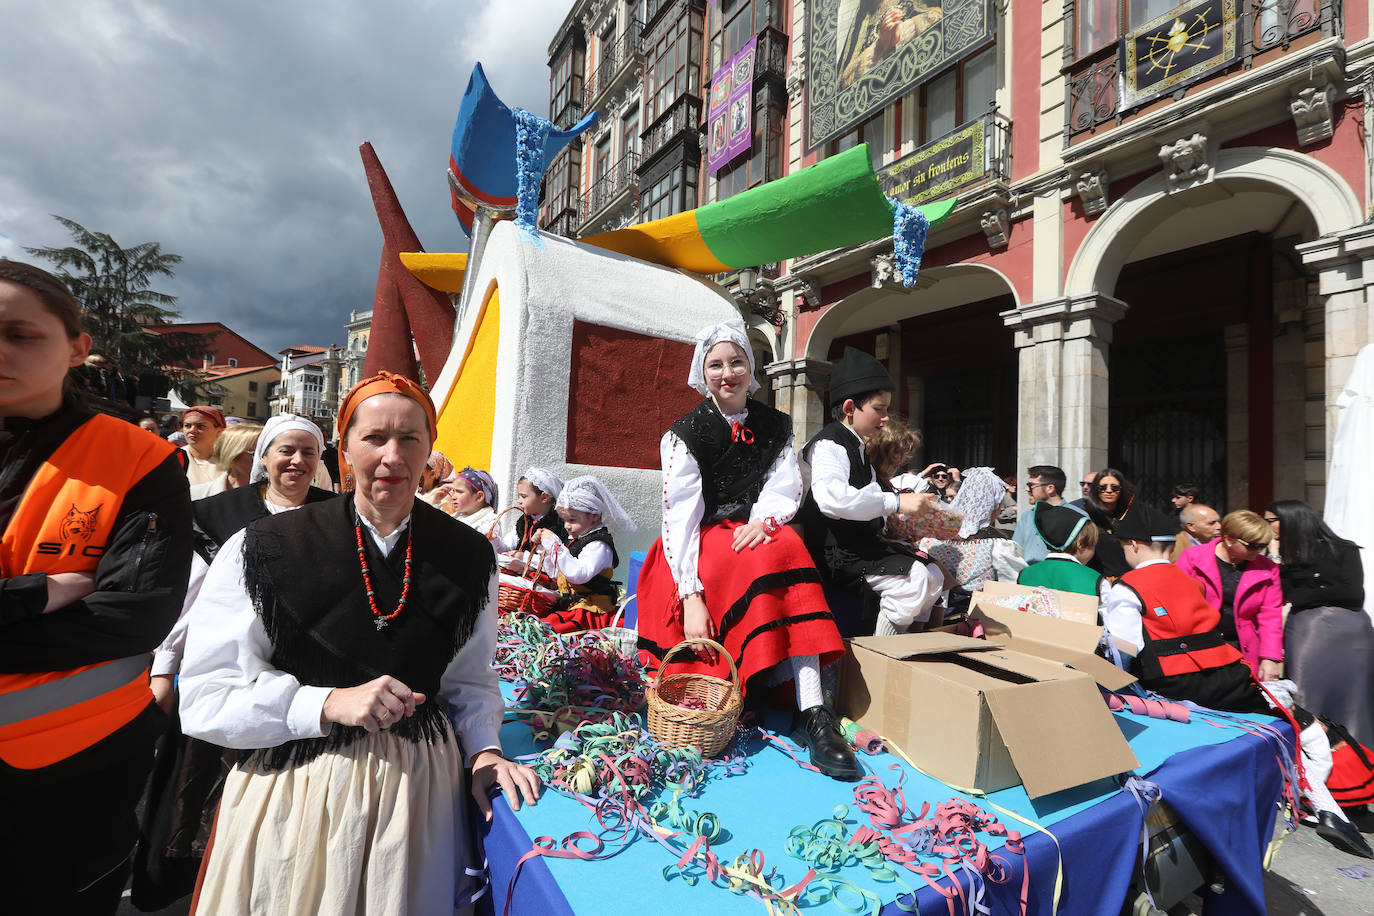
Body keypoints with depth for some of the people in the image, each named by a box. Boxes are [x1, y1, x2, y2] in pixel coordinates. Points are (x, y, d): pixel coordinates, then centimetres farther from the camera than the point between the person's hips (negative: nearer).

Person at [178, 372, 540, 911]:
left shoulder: (469, 556, -4)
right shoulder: (264, 550, -10)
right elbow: (204, 698, -9)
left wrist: (483, 749, -9)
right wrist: (331, 704, -21)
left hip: (416, 786, 2)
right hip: (294, 788, -2)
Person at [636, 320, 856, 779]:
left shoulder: (775, 426, 7)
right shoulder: (686, 434, -6)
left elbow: (786, 487, 3)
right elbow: (678, 517, -14)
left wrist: (762, 519, -20)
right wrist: (691, 596, -25)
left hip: (753, 532, 3)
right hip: (700, 548, -3)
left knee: (787, 546, -29)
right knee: (762, 559, -32)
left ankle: (812, 710, -32)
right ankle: (811, 711, -24)